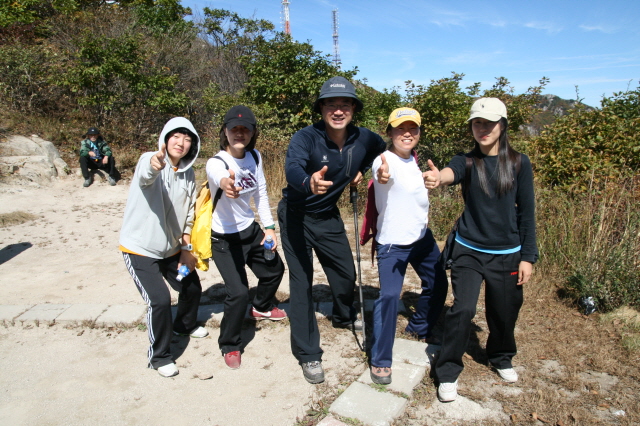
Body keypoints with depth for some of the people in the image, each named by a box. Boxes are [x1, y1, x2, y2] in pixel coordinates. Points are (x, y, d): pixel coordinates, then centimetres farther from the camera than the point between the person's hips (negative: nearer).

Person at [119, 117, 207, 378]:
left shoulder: (188, 174, -1)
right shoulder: (149, 161, -19)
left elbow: (189, 213, 6)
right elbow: (145, 176, -44)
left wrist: (187, 248, 2)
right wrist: (154, 163, -67)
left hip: (171, 249, 7)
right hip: (140, 249, -6)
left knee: (193, 288, 16)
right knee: (159, 300, -15)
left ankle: (185, 325, 48)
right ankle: (159, 357, 9)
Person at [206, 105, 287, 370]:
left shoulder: (254, 157, -6)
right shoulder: (216, 163, -24)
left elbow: (261, 194, 4)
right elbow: (219, 177, -50)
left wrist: (269, 227, -1)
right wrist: (225, 183, -73)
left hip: (251, 230, 7)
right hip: (225, 239, -7)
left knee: (275, 269, 22)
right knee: (238, 293, -15)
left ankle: (261, 307, 55)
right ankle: (229, 346, 14)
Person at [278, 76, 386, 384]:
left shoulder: (362, 138, -12)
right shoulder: (306, 137, -27)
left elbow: (382, 148, 12)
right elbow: (292, 167, -48)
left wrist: (361, 171, -2)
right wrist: (308, 182, -69)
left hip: (328, 216, 5)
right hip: (296, 217, -5)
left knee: (346, 272, 15)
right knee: (301, 281, -6)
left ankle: (343, 317, 48)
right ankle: (308, 355, 9)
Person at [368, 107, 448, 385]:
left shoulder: (413, 159, 5)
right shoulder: (385, 160, -20)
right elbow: (383, 174, -46)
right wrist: (382, 176, -68)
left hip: (422, 237, 9)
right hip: (393, 243, -8)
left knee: (438, 284, 18)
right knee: (389, 296, -17)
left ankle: (419, 328, 44)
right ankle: (380, 360, -1)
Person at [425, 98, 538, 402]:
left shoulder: (518, 163, -2)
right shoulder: (467, 161, -4)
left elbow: (526, 212, 1)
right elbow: (452, 173, -30)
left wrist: (528, 256, -2)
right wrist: (437, 177, -53)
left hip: (507, 254, 2)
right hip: (469, 251, -1)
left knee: (504, 313, 13)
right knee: (462, 309, -12)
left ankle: (501, 359, 44)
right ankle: (448, 373, 8)